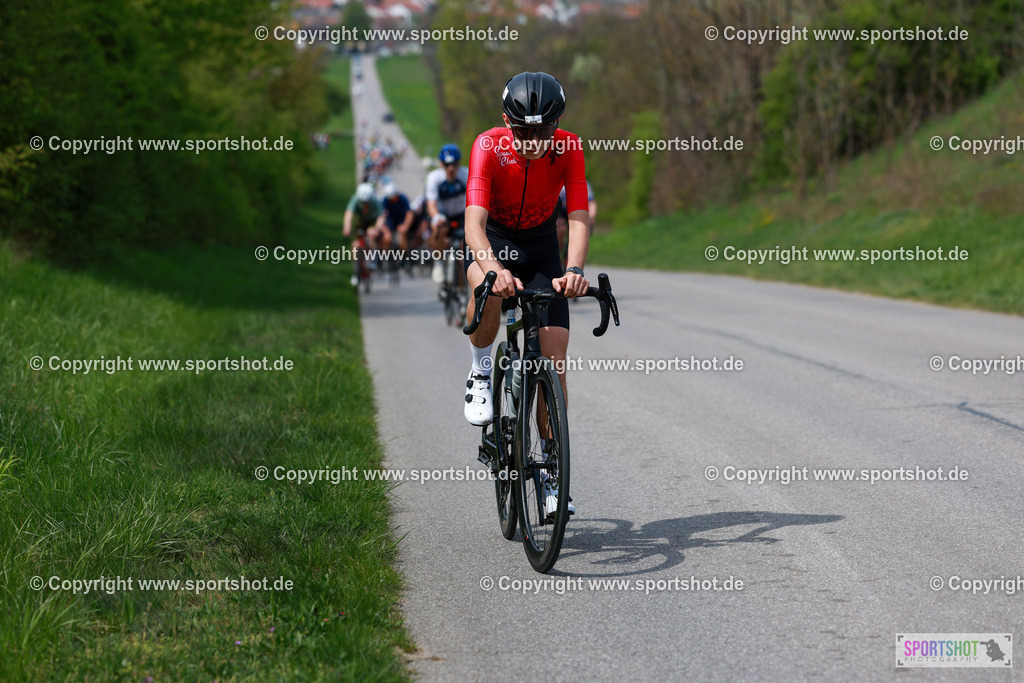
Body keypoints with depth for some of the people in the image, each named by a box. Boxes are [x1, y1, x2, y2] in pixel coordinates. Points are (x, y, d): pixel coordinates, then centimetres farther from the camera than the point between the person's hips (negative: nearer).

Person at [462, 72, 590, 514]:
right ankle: (480, 374, -11)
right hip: (493, 241, -2)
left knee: (554, 355, -8)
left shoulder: (568, 149, -22)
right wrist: (494, 269, -58)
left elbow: (578, 217, -30)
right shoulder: (489, 147, -28)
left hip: (541, 244, 2)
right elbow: (474, 223, -38)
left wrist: (574, 269, -50)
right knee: (488, 288, -39)